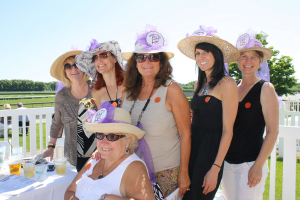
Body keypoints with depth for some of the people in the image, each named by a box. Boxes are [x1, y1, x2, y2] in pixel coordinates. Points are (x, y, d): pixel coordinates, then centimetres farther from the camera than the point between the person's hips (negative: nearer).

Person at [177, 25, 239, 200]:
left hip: (211, 150, -6)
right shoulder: (199, 84, 9)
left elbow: (227, 130, -14)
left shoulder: (227, 84, -12)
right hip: (194, 146, 6)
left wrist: (215, 168, -16)